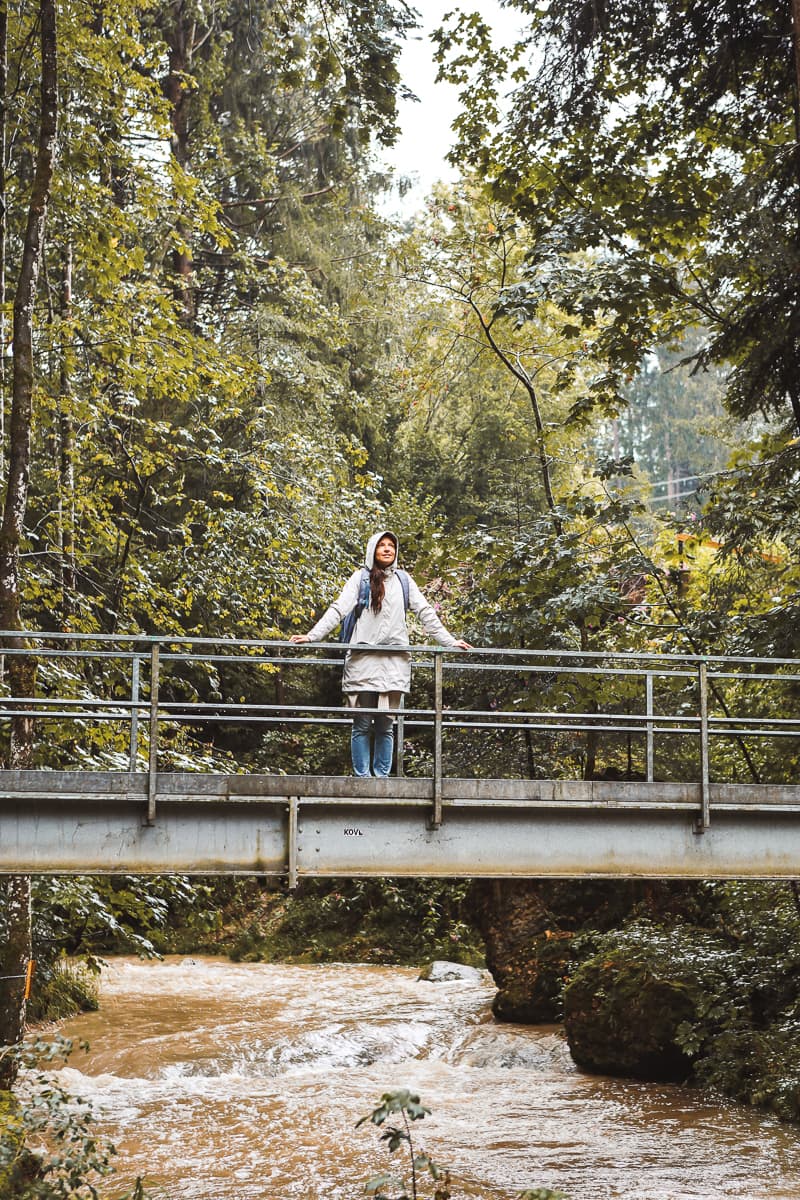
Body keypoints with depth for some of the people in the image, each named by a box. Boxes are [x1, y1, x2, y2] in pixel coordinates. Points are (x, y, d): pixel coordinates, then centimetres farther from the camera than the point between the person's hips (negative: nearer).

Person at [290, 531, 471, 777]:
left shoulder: (403, 580, 15)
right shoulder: (361, 577, 7)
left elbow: (426, 614, 17)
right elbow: (338, 610, 0)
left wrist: (449, 642, 13)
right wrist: (312, 636, -11)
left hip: (394, 661, 2)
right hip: (363, 659, -2)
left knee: (386, 724, 2)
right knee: (362, 724, -3)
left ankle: (383, 776, 6)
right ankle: (362, 777, 1)